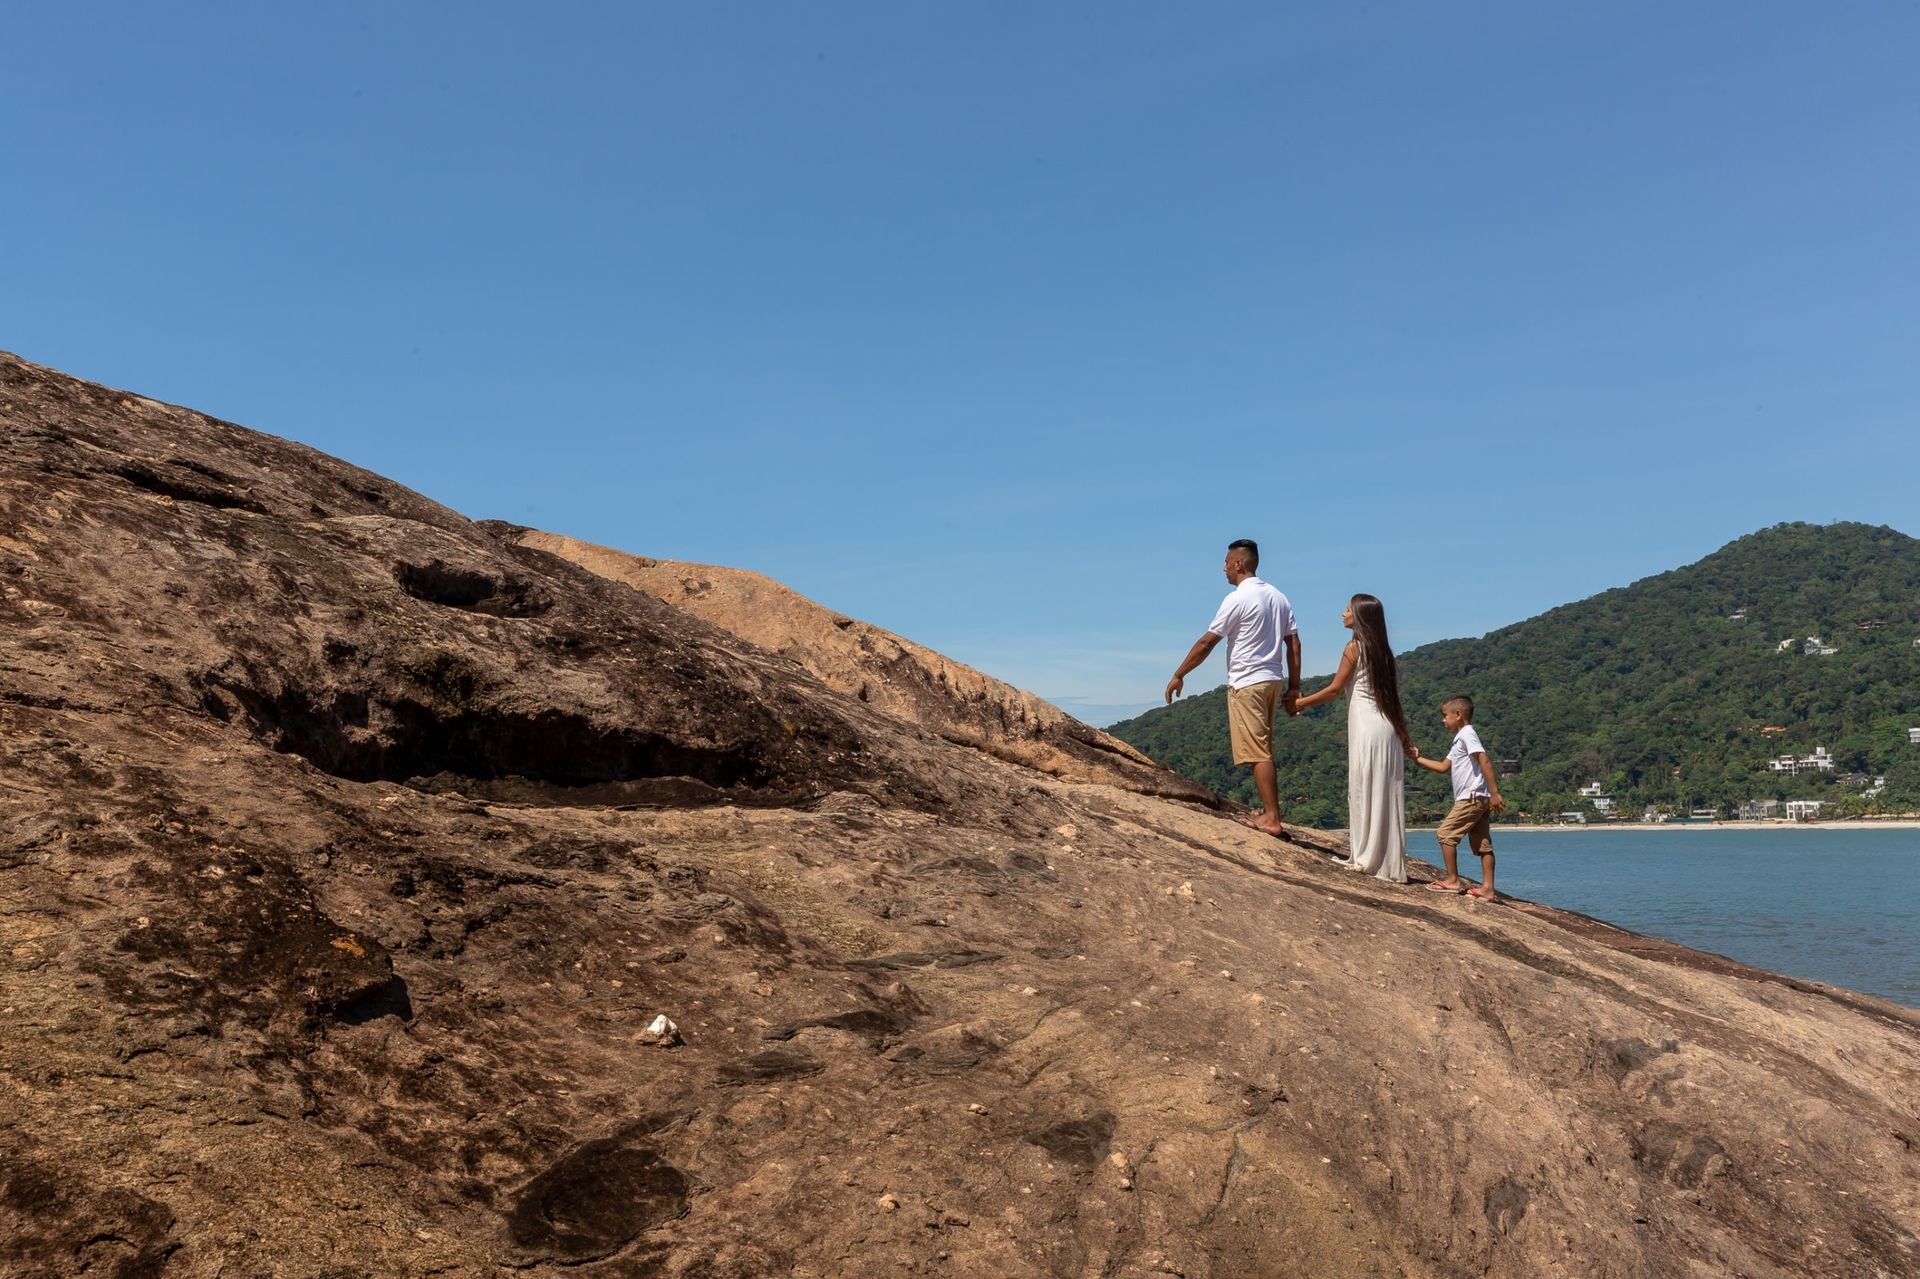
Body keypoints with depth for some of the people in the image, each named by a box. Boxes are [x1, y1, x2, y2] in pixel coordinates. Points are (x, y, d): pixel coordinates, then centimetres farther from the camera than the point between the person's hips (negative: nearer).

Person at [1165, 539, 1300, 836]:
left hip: (1246, 684, -8)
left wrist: (1178, 676, -3)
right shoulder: (1278, 597, 10)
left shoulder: (1237, 599, -13)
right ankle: (1269, 810, 21)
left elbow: (1206, 642, -11)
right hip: (1272, 681, 8)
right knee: (1263, 752, 16)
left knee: (1258, 753, -6)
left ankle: (1272, 819, -7)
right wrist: (1294, 686, 13)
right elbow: (1294, 643, 9)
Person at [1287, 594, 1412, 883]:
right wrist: (1405, 734, 17)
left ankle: (1367, 857, 2)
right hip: (1388, 728, 8)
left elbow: (1334, 689, -6)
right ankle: (1390, 864, 10)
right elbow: (1392, 696, 15)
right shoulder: (1382, 651, 15)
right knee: (1385, 795, 8)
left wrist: (1300, 704, 4)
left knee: (1365, 791, -2)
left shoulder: (1354, 648, -6)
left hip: (1367, 728, -8)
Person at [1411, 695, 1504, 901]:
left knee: (1445, 834, -6)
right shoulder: (1460, 739, 22)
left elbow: (1485, 762, -18)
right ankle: (1488, 889, 3)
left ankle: (1453, 880, -4)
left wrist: (1495, 793, -24)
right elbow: (1443, 767, 27)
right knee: (1482, 844, 5)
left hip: (1471, 797, -10)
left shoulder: (1467, 734, -9)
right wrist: (1418, 759, 24)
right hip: (1477, 800, 10)